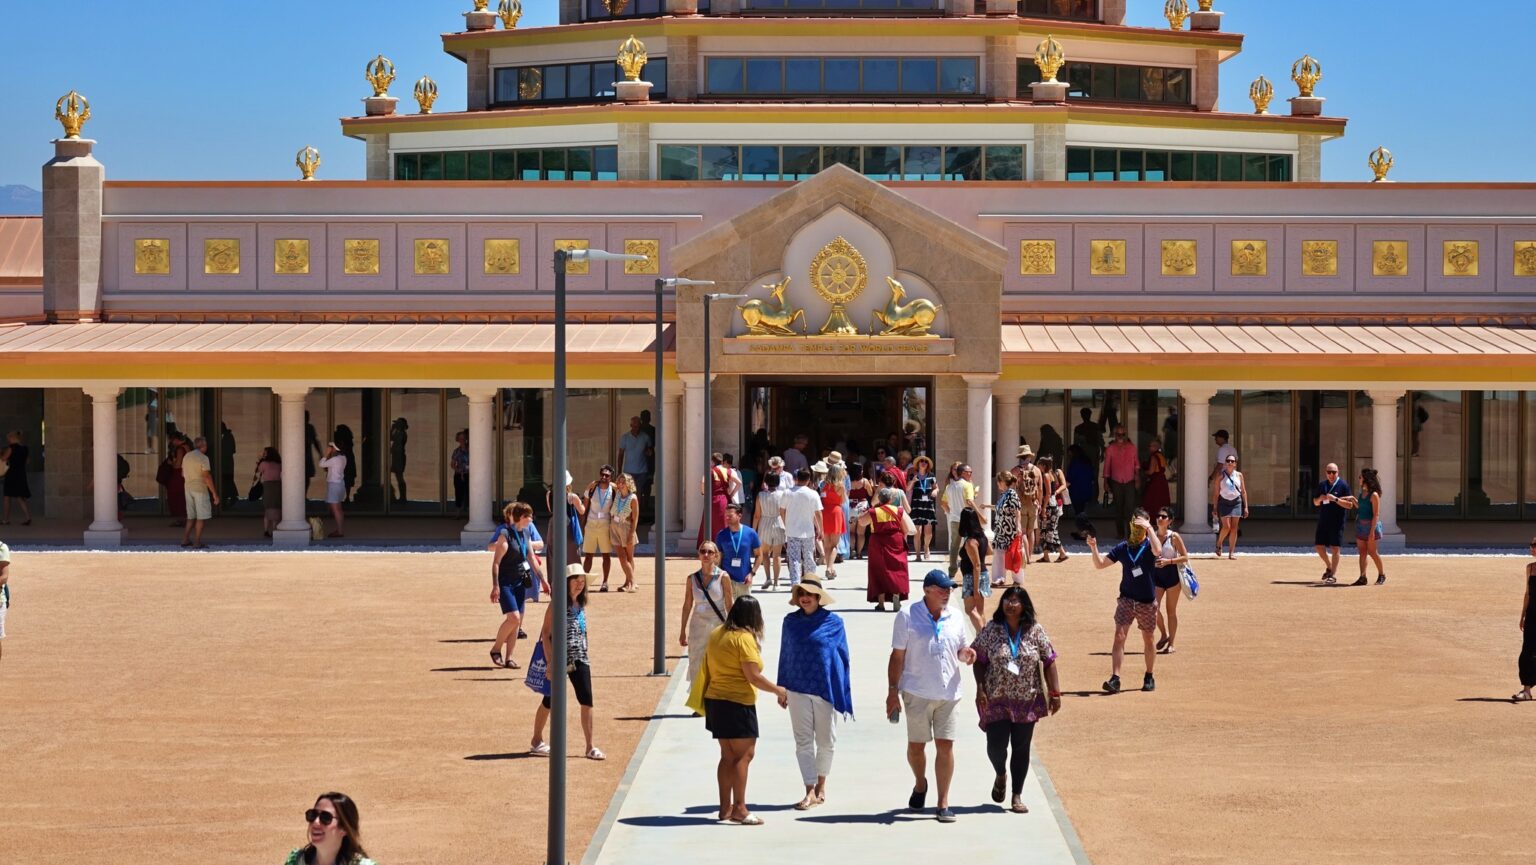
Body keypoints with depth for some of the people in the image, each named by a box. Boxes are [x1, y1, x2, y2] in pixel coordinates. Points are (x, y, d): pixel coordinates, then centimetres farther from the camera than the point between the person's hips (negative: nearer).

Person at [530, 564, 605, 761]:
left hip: (579, 659, 5)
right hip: (560, 659, -5)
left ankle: (590, 747, -1)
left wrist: (587, 655, 16)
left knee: (587, 700, -4)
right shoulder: (557, 604, -11)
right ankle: (536, 741, 25)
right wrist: (550, 662, -17)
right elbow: (546, 633, -12)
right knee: (550, 700, 8)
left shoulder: (581, 604, 9)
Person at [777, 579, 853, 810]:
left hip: (826, 687, -1)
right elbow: (785, 655, 10)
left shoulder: (833, 622, -3)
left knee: (826, 740, 9)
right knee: (803, 741, -1)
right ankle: (810, 791, 0)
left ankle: (821, 784, 26)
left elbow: (842, 656, 2)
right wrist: (781, 689, 10)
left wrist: (844, 691, 1)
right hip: (798, 689, 1)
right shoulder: (791, 622, 3)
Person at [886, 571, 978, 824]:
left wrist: (964, 654, -6)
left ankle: (943, 803, 4)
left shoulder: (955, 618, 8)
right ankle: (920, 784, 37)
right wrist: (893, 691, -7)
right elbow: (897, 656, -3)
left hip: (948, 693, 2)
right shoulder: (907, 616, -4)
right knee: (915, 745, 8)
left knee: (946, 745, -2)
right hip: (917, 693, -2)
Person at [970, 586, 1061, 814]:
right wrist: (980, 689, -9)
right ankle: (1001, 775, 29)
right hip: (996, 699, -1)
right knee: (996, 745, -5)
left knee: (1021, 748, 6)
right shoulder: (991, 630, -4)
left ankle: (1017, 796, 16)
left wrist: (1055, 693, -2)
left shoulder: (1035, 631, -1)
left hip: (1027, 700, 1)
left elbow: (1049, 663, 2)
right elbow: (979, 661, 0)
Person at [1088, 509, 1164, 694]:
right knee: (1119, 636, -12)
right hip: (1126, 599, 2)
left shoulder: (1149, 545, -5)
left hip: (1147, 601, -2)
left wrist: (1149, 528, -26)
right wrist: (1094, 548, -12)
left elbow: (1158, 551, -30)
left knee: (1148, 640, 12)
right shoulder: (1122, 547, 4)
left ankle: (1149, 677, 28)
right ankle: (1115, 678, -18)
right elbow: (1100, 564, 5)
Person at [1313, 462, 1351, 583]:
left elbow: (1349, 505, -8)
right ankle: (1329, 567, 27)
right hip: (1323, 521, 5)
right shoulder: (1322, 485, 10)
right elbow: (1315, 503, 16)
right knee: (1319, 546, 5)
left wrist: (1335, 499, -20)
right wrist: (1320, 499, -7)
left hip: (1337, 522, -5)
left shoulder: (1343, 485, -5)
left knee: (1335, 548, -4)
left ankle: (1333, 575, 3)